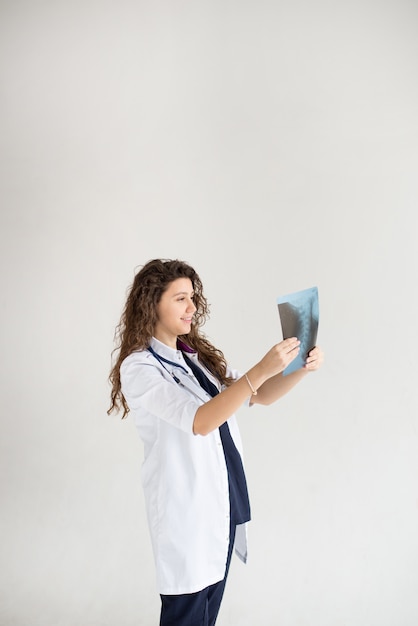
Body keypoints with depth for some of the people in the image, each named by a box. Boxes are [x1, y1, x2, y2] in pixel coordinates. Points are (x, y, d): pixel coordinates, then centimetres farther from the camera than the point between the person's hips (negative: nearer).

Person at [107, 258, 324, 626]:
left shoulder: (199, 356, 8)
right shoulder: (138, 367, -14)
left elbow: (262, 396, 10)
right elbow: (200, 421, -26)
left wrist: (301, 369, -8)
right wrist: (262, 369, -32)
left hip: (225, 500, 7)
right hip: (186, 508, -7)